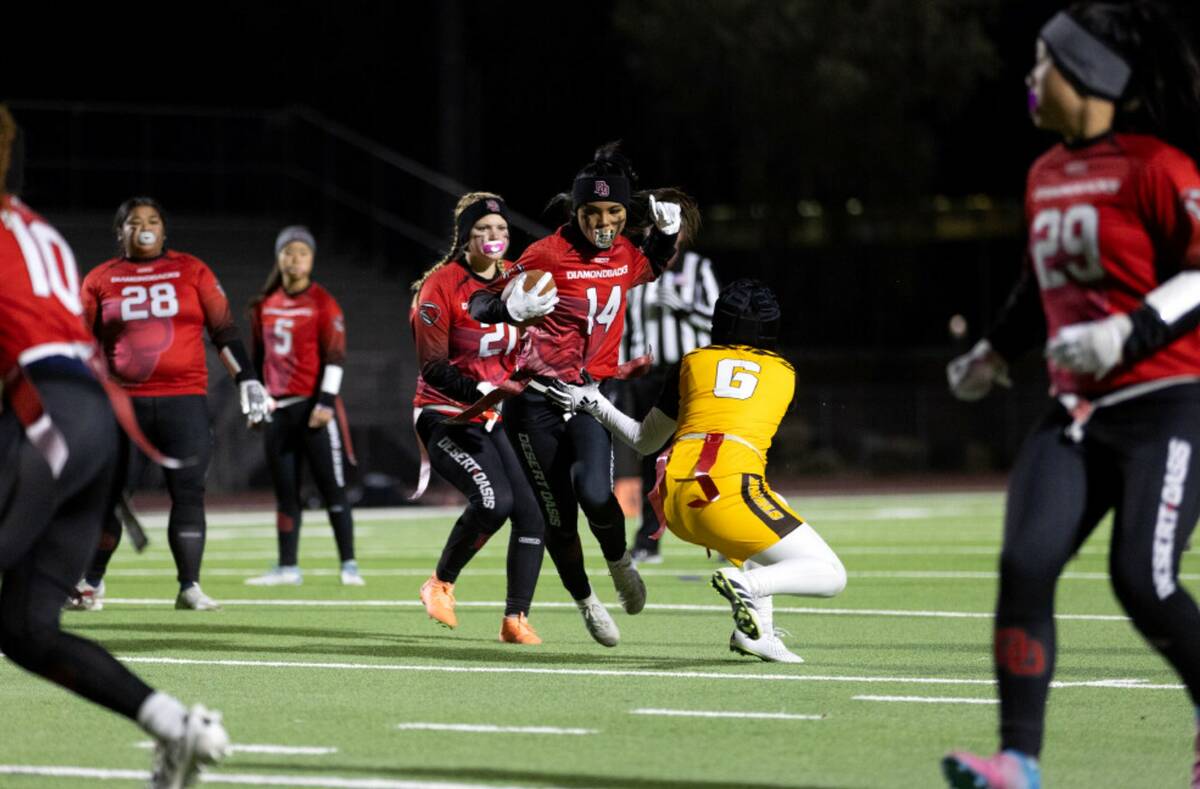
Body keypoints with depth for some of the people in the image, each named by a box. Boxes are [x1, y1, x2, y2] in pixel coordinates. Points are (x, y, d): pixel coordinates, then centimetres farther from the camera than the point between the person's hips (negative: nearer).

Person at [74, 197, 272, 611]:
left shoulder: (192, 271, 8)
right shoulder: (100, 280, 9)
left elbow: (223, 330, 8)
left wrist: (247, 380, 2)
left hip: (185, 401, 0)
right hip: (124, 402, 0)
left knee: (188, 494, -5)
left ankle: (190, 587, 1)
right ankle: (91, 582, 13)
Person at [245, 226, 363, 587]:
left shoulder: (323, 303, -3)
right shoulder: (265, 305, 13)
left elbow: (335, 356, -8)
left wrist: (326, 402, -16)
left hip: (314, 407, -5)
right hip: (278, 408, 5)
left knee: (331, 486, -5)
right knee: (285, 491, 7)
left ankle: (349, 565, -4)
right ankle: (287, 567, 12)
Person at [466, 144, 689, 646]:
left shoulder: (626, 256, 2)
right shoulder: (549, 255, -15)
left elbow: (652, 267, 28)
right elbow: (481, 306, -15)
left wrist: (666, 231, 8)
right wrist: (514, 307, -37)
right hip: (537, 403, -3)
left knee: (595, 494, -22)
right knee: (558, 516, 1)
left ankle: (618, 560, 10)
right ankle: (585, 601, 26)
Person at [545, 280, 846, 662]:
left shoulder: (693, 362, 21)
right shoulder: (785, 373, 20)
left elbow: (644, 441, 28)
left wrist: (593, 403, 42)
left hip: (673, 498, 4)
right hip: (729, 488, -4)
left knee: (770, 518, 35)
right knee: (830, 575, 2)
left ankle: (754, 630, 17)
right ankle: (747, 583, -27)